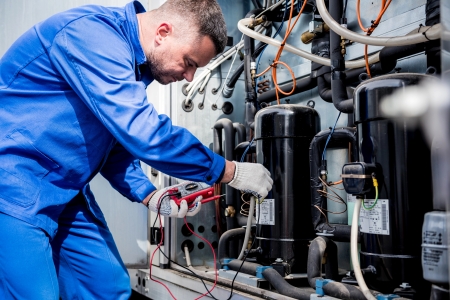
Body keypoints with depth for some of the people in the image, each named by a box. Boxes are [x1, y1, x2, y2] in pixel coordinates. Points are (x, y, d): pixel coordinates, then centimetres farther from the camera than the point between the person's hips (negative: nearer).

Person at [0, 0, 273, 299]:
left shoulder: (135, 63, 5)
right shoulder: (94, 35, -24)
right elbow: (145, 134, -31)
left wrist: (150, 195, -3)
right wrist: (230, 171, -21)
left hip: (67, 191, 9)